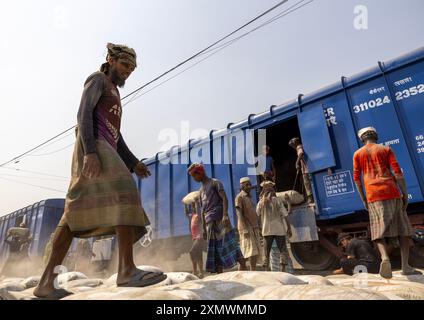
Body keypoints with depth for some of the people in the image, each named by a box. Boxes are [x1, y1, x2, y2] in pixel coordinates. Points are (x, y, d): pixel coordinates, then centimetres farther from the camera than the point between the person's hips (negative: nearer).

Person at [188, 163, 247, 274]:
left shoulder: (215, 182, 4)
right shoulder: (201, 190, 23)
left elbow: (224, 198, -8)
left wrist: (225, 215, -23)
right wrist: (203, 228, 16)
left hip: (220, 219, -6)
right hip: (209, 223, 6)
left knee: (228, 243, -13)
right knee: (214, 249, 3)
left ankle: (243, 265, -9)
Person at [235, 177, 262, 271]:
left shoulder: (249, 197, 18)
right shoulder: (239, 197, -7)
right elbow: (239, 214, -16)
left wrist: (258, 227, 16)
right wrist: (245, 229, -23)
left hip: (254, 228, 8)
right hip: (246, 228, -8)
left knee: (256, 252, 7)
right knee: (251, 252, -10)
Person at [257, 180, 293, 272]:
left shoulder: (261, 202, 0)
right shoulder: (277, 200, -6)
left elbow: (257, 216, 3)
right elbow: (285, 215, -6)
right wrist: (289, 228, -1)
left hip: (267, 230, 2)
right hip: (279, 229, -2)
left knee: (267, 251, 11)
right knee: (283, 250, 8)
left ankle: (266, 270, 11)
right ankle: (283, 270, 3)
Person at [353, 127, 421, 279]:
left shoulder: (358, 154, 12)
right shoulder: (386, 149, 10)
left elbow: (356, 178, 7)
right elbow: (397, 172, 0)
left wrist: (363, 199, 13)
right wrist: (405, 194, 4)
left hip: (373, 194, 0)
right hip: (391, 191, 0)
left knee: (379, 230, 1)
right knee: (402, 227, 9)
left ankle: (385, 257, -24)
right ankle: (405, 265, 5)